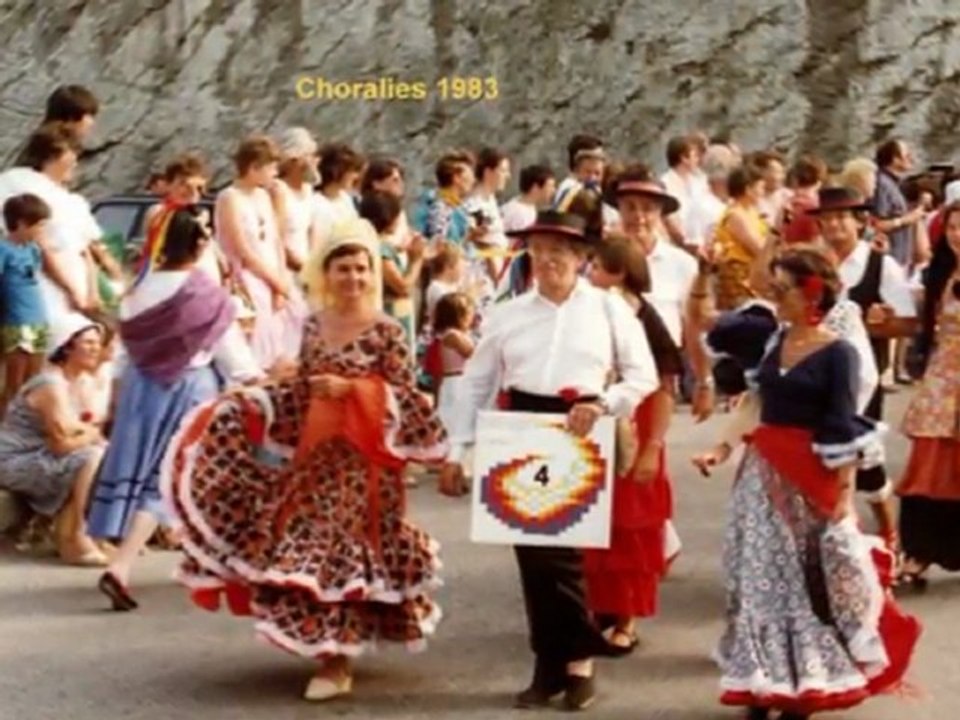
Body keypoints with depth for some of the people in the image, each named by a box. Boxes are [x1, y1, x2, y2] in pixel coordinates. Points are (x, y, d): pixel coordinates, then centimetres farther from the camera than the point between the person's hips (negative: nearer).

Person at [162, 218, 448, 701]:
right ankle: (329, 645, 22)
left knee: (343, 549, -5)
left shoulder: (386, 331, -6)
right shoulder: (313, 326, 9)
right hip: (314, 452, 5)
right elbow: (302, 391, 14)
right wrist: (253, 403, 2)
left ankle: (337, 661, 2)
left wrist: (352, 389, -18)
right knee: (306, 544, 6)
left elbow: (405, 398, -8)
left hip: (361, 458, -5)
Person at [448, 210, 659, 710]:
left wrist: (603, 403, -14)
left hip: (582, 435, -3)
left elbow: (644, 376, 4)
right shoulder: (507, 314, 8)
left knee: (563, 549, -8)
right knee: (531, 551, 4)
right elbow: (476, 382, 11)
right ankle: (552, 664, 14)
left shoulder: (609, 309, 3)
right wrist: (458, 449, 6)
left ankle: (573, 660, 9)